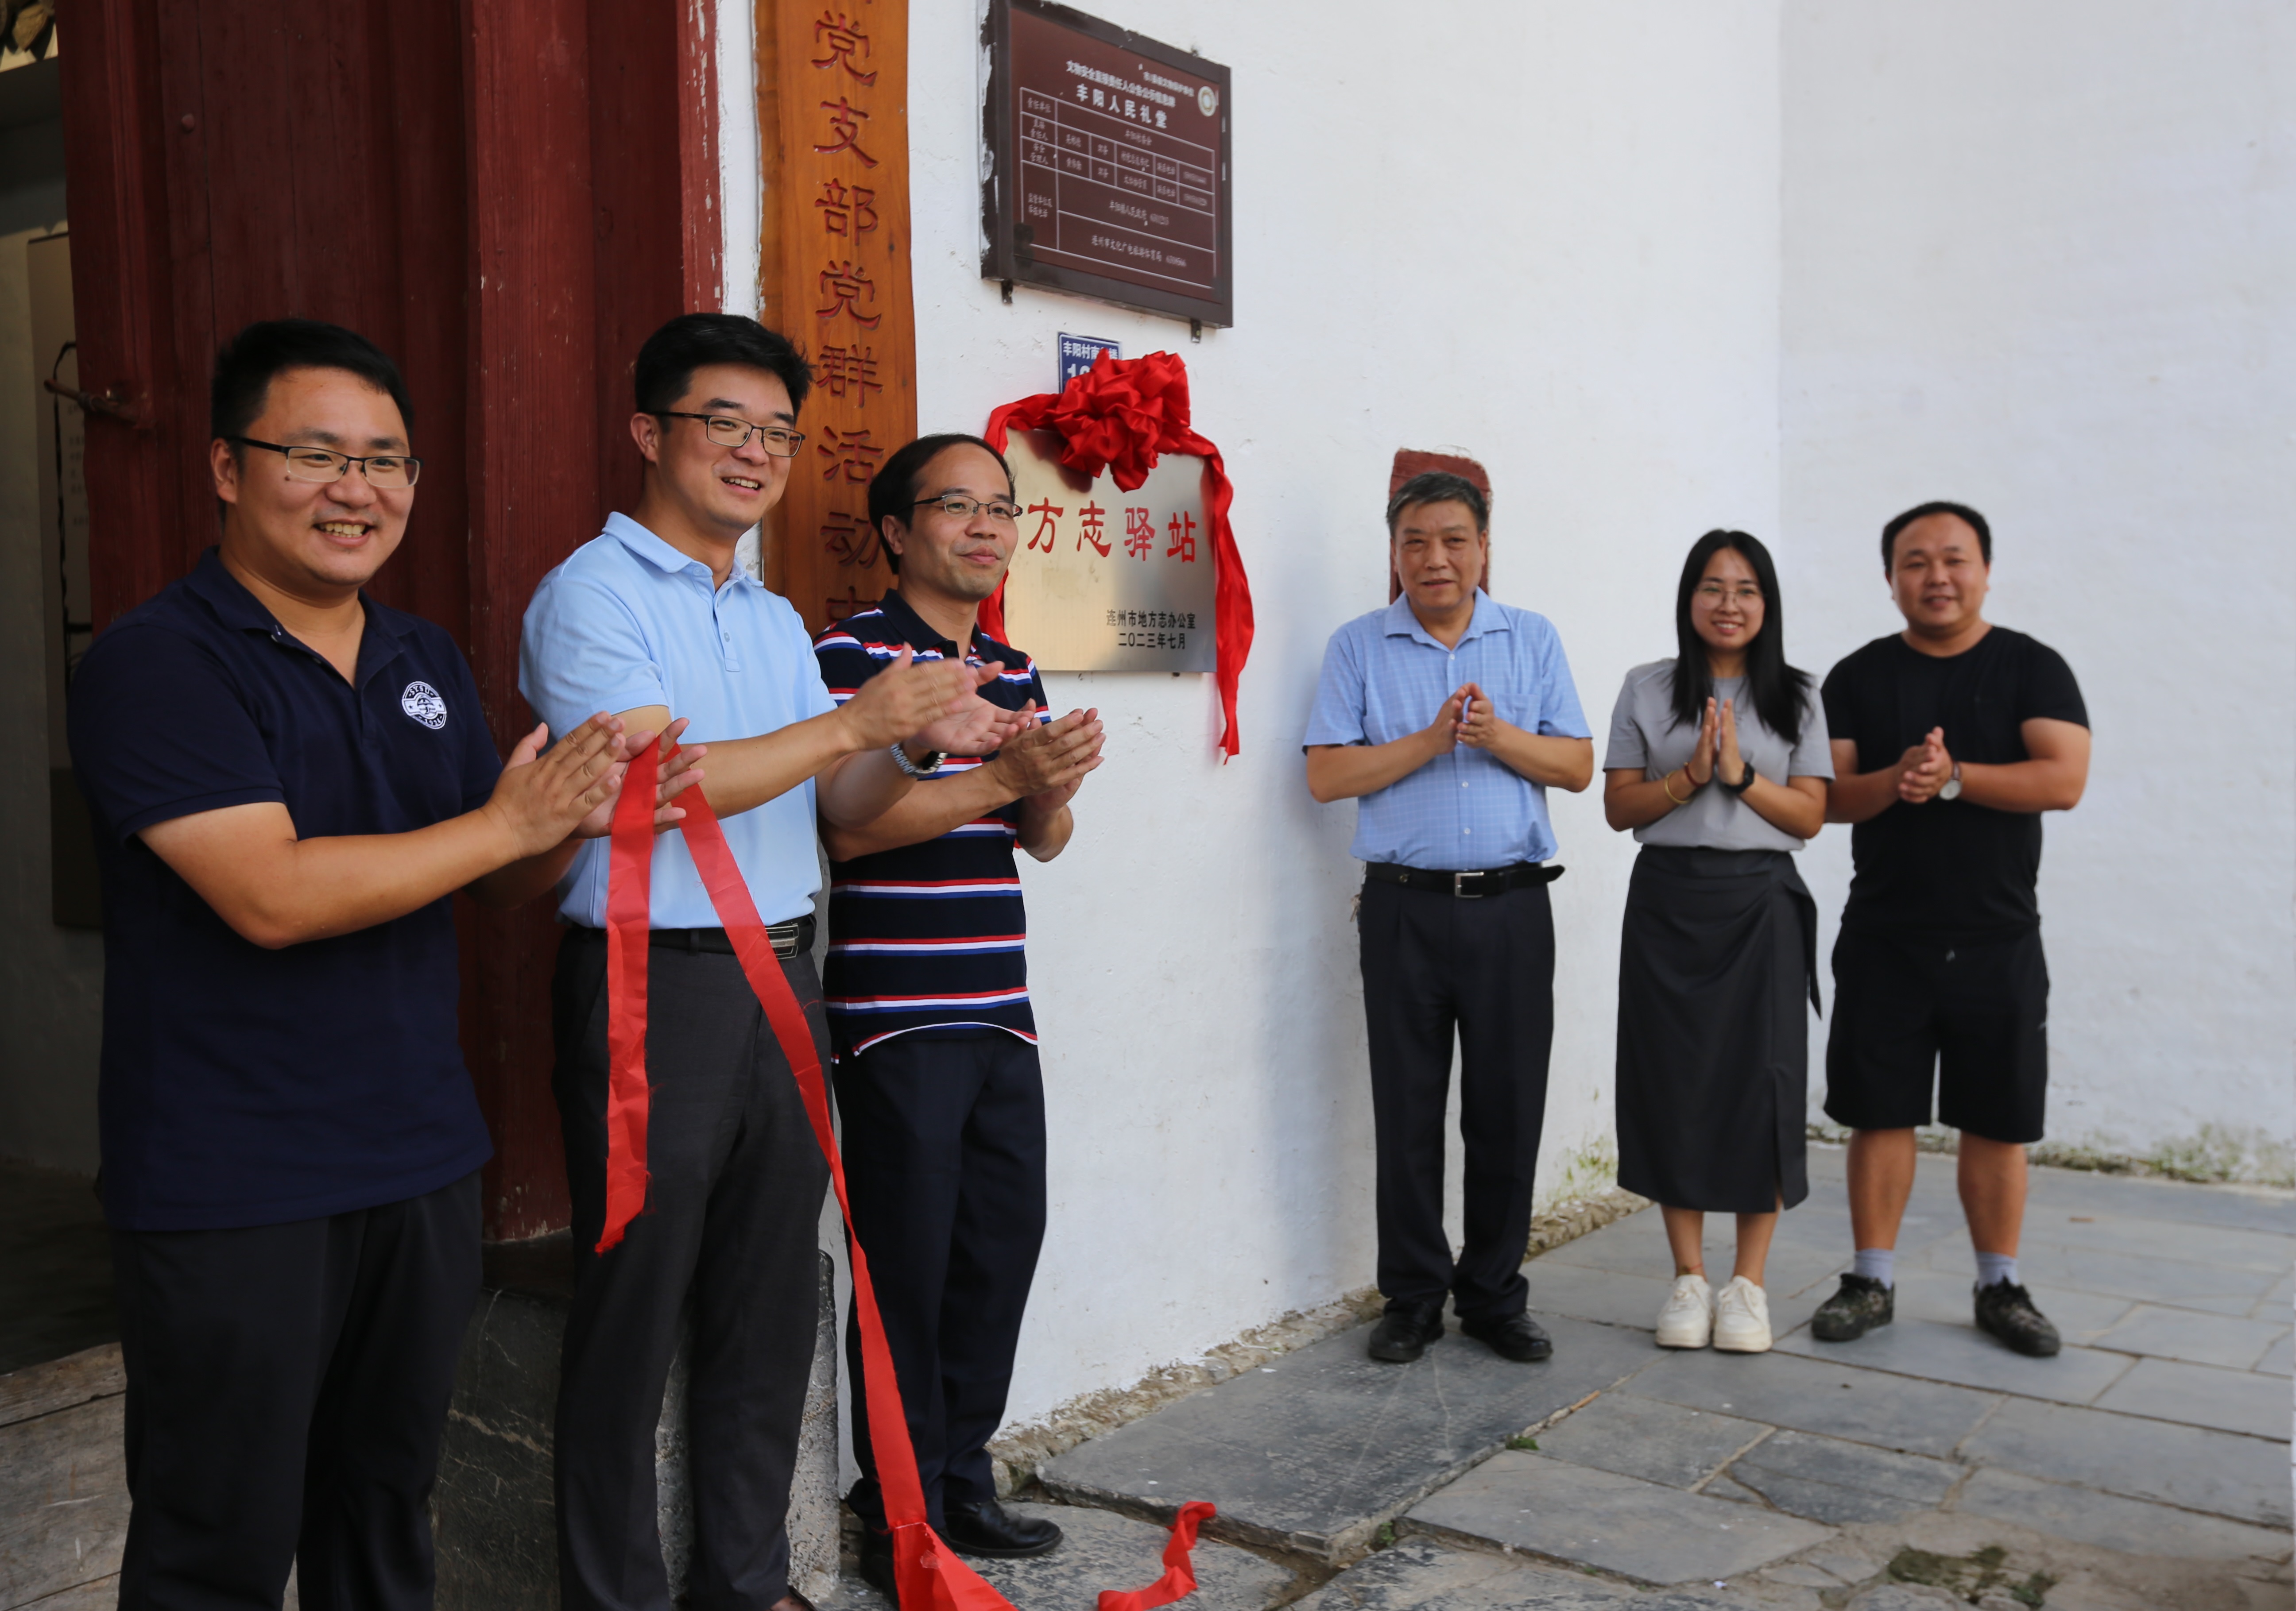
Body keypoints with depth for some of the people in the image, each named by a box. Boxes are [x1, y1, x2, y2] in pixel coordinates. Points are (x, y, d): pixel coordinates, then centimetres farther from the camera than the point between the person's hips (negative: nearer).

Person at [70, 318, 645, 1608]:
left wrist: (575, 818, -9)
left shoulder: (432, 663, 10)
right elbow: (272, 894, -23)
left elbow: (500, 881, 13)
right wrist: (508, 822, -17)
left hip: (424, 1162, 7)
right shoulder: (158, 664, -13)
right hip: (232, 1194, -6)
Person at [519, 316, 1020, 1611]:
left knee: (771, 1308, 14)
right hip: (654, 983, -7)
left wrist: (921, 742, -7)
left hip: (780, 980, 7)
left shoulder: (779, 620, 17)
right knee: (635, 1319, 4)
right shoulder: (593, 595, -6)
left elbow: (845, 806, 14)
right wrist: (856, 721, -17)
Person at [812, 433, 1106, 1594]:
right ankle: (900, 1517, 15)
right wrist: (1001, 778, -22)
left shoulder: (1015, 670, 15)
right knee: (908, 1264, 0)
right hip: (898, 1015, -7)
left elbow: (1043, 841, 15)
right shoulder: (854, 653, -7)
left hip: (998, 1010, 7)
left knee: (1005, 1241, 12)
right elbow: (847, 824, -17)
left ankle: (963, 1479, 28)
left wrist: (1056, 787, -7)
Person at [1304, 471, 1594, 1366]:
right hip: (1405, 908, -1)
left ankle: (1494, 1297, 19)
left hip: (1512, 906, 1)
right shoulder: (1359, 647, 6)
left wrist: (1501, 737, -12)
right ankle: (1413, 1297, 17)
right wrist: (1430, 741, -13)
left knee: (1509, 1108, 5)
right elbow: (1327, 775, -3)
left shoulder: (1533, 640, 10)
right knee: (1408, 1112, 4)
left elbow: (1578, 766, 5)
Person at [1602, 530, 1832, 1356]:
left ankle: (1749, 1283, 11)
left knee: (1760, 1080, -2)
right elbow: (1619, 806, 2)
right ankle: (1688, 1278, 14)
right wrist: (1691, 774, -13)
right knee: (1672, 1079, 2)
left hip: (1759, 903, 0)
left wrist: (1741, 774, -12)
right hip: (1667, 900, 0)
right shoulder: (1646, 690, 6)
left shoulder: (1796, 698, 8)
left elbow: (1810, 815, 2)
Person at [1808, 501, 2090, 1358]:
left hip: (1999, 940, -1)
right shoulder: (1858, 678, 6)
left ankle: (2000, 1288, 20)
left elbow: (2064, 779, -12)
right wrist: (1895, 781, -20)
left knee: (1996, 1123, 6)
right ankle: (1872, 1280, 16)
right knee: (1879, 1114, 5)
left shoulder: (2033, 669, 2)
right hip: (1884, 940, 1)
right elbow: (1824, 797, -1)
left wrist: (1953, 776, -21)